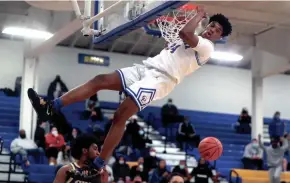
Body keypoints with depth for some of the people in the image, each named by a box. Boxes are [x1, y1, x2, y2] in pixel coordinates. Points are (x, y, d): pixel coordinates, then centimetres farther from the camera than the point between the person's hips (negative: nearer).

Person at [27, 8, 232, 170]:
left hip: (159, 78, -9)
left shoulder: (206, 47, -4)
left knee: (120, 116, -21)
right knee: (100, 80, -8)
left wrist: (199, 15, -1)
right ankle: (50, 107, -15)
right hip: (146, 68, 9)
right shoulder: (195, 41, 27)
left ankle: (99, 166, -16)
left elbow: (185, 32, -20)